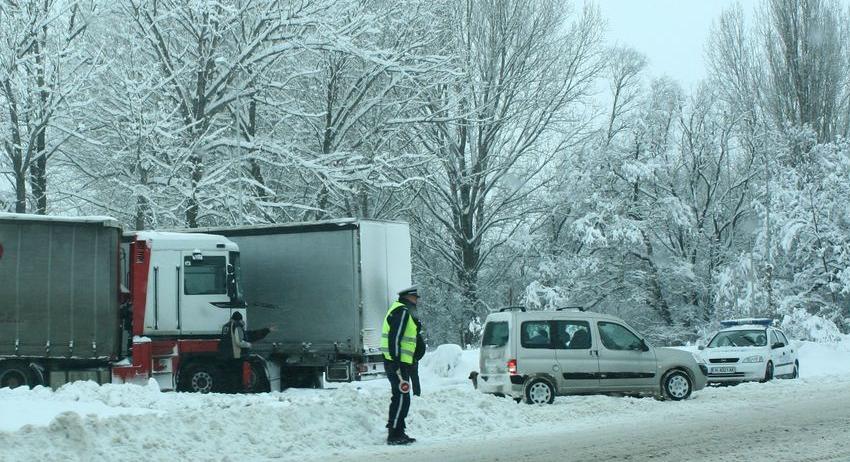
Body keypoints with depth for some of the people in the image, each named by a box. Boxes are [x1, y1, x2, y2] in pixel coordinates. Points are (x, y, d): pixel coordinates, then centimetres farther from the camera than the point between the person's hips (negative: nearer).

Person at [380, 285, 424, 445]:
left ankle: (397, 433, 21)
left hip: (400, 363, 11)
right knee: (401, 398, -10)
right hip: (398, 364, -11)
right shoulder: (402, 312, -13)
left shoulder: (403, 311, 21)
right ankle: (394, 435, -9)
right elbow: (394, 338, -21)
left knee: (400, 399, 15)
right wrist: (397, 364, -23)